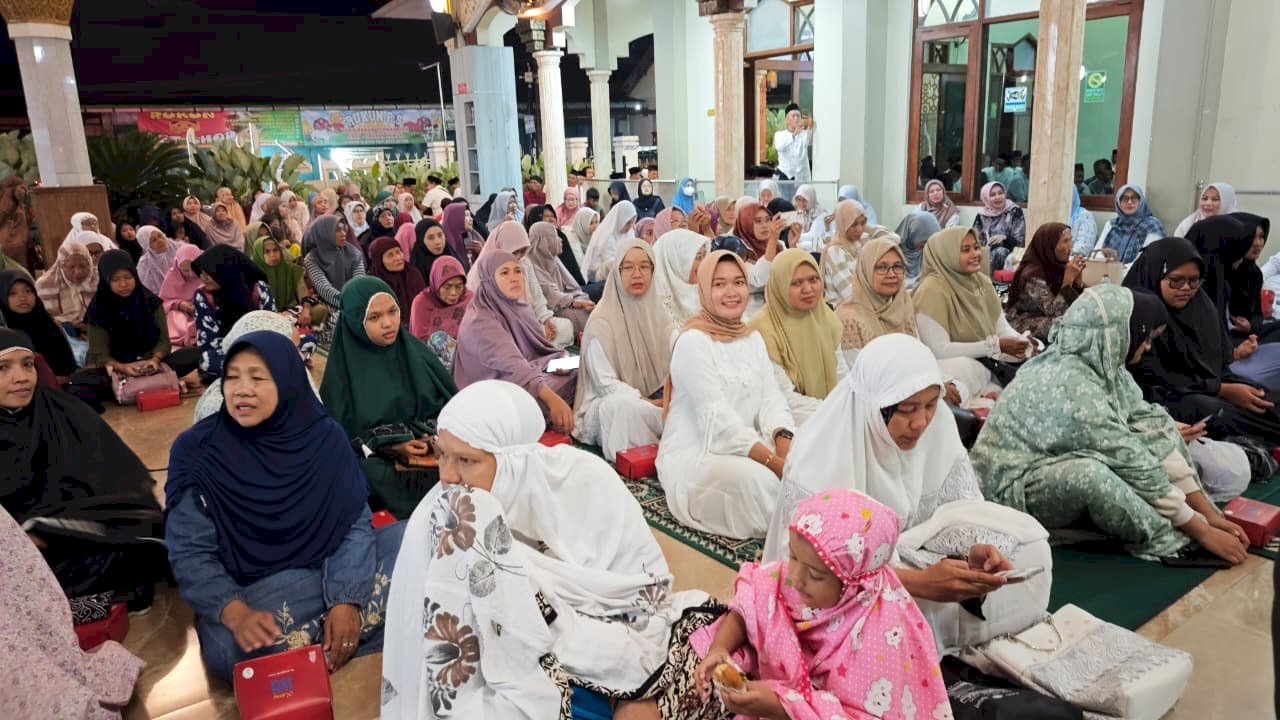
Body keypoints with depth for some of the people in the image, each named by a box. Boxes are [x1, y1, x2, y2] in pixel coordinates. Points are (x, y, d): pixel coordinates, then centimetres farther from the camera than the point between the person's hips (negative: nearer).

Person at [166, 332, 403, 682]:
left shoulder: (324, 436, -5)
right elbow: (190, 554, -12)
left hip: (334, 570, 2)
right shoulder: (196, 450, -9)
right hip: (251, 591, -1)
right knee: (229, 650, -34)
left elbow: (354, 523, -7)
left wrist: (346, 601, -24)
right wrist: (235, 613, -31)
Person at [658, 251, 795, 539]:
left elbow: (771, 397, 1)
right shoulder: (693, 341, -12)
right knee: (754, 478, -32)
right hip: (693, 454, -6)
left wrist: (784, 440, -21)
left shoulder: (753, 338, 12)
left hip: (746, 446, 7)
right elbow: (717, 417, -20)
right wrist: (773, 461, -26)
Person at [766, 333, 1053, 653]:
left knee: (1027, 544, -6)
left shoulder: (937, 426, -13)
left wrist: (971, 552, -27)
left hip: (909, 551, 5)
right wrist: (918, 582, -36)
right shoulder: (821, 456, -28)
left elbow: (954, 506, -4)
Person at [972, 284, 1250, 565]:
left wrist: (1208, 512, -5)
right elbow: (1133, 464, -25)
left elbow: (1151, 427, -3)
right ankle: (1169, 540, -12)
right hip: (1014, 486, -9)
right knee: (1089, 472, -37)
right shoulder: (1071, 383, -29)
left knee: (1155, 421, 2)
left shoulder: (1105, 364, -4)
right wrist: (1202, 531, -16)